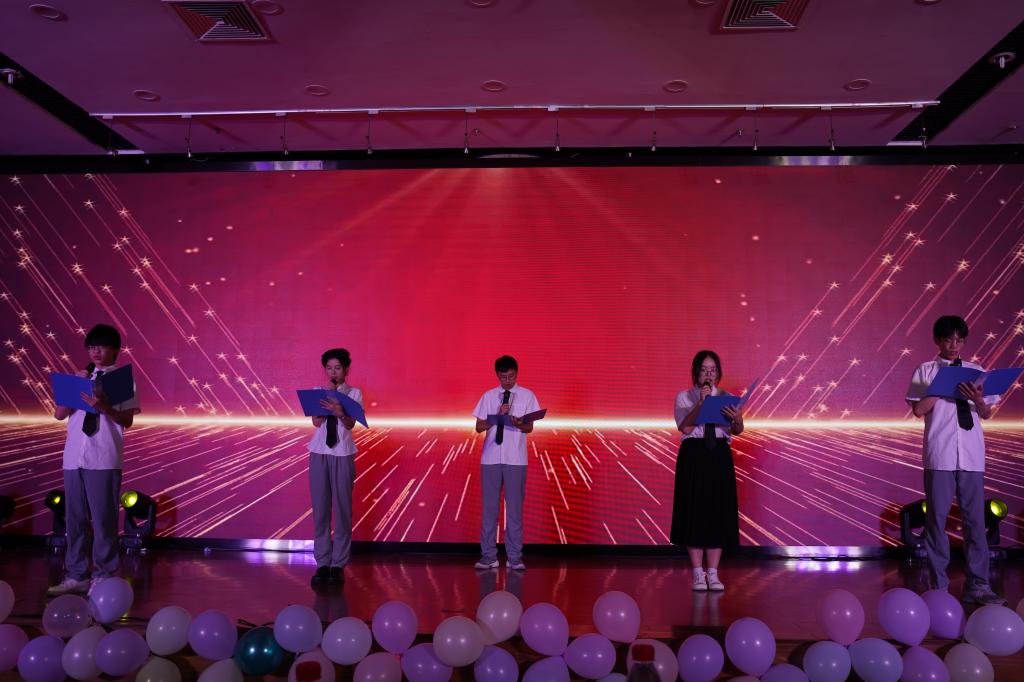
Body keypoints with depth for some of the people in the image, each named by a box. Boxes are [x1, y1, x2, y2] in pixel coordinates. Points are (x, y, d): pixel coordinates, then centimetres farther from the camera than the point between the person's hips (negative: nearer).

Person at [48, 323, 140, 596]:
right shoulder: (79, 378, 14)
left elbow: (127, 420, -5)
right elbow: (59, 414, 9)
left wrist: (103, 407, -22)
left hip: (104, 458, -5)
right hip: (74, 456, 5)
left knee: (104, 517, -1)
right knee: (74, 517, 9)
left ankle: (103, 576, 7)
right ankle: (76, 576, 18)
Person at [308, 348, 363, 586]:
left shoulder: (353, 393, 2)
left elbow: (350, 424, -11)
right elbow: (317, 421, -4)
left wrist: (339, 410, -31)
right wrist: (328, 395, -11)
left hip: (343, 454, -2)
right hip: (319, 453, 2)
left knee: (342, 508, 0)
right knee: (320, 508, 3)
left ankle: (338, 564, 7)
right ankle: (322, 563, 10)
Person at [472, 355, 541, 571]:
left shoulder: (527, 396, 3)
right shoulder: (488, 396, 6)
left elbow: (529, 428, -1)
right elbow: (479, 427, 3)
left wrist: (518, 423, -23)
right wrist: (498, 415, -12)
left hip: (516, 459, -1)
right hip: (491, 458, 1)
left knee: (515, 507, 3)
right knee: (489, 506, 4)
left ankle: (514, 556, 11)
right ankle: (488, 555, 13)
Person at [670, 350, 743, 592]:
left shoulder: (725, 397, 8)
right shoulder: (684, 397, 3)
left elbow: (736, 431, -2)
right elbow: (685, 428, -12)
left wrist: (738, 420, -25)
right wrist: (701, 402, -20)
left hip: (720, 455, 2)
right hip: (693, 455, -2)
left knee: (719, 511, 3)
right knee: (694, 510, 0)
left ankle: (713, 572, 12)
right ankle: (698, 573, 9)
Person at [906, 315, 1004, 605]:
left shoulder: (975, 372, 11)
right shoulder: (925, 371, 4)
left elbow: (987, 414, 10)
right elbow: (918, 409, -5)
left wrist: (978, 400, -11)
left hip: (971, 455, 3)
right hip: (939, 455, -2)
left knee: (975, 517, 4)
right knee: (937, 517, 2)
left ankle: (978, 585, 11)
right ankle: (938, 585, 10)